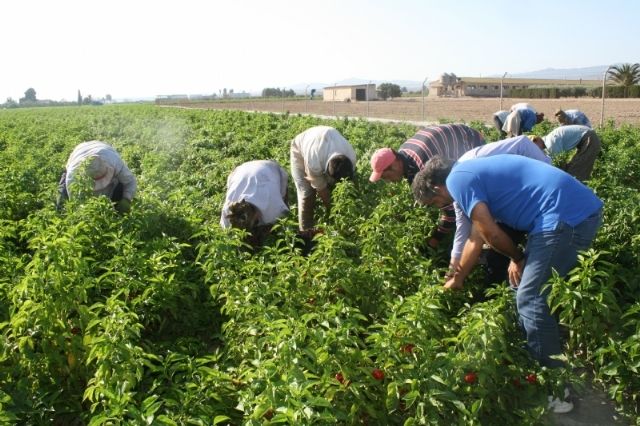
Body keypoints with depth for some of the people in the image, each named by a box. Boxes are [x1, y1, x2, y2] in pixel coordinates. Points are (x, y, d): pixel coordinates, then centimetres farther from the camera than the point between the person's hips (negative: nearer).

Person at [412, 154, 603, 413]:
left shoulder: (457, 179, -5)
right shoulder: (472, 176, 24)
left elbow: (490, 233, -10)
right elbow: (476, 238, 31)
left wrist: (518, 259, 9)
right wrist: (457, 279, 41)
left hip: (565, 216, -10)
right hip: (582, 210, 10)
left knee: (530, 300, -3)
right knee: (540, 293, 20)